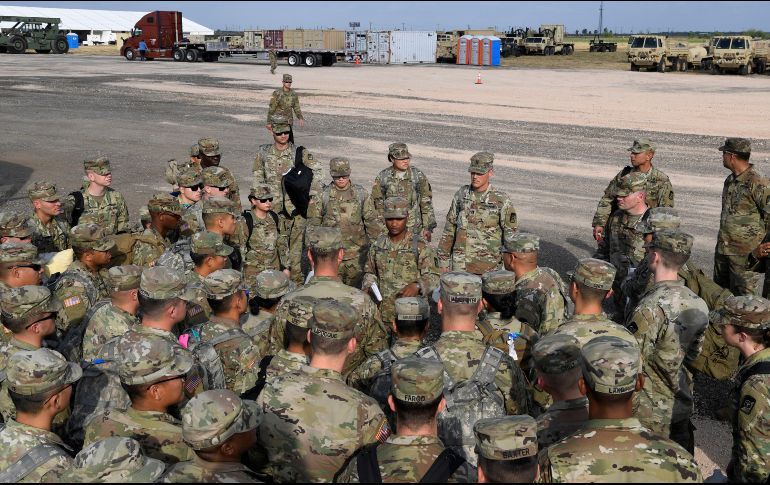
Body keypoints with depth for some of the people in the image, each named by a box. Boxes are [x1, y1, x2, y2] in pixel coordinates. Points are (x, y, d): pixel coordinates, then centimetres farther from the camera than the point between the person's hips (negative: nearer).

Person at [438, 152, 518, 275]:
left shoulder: (502, 200, -6)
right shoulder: (461, 194, 6)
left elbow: (511, 234, -3)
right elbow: (449, 228, 11)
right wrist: (443, 260, 10)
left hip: (488, 265, -3)